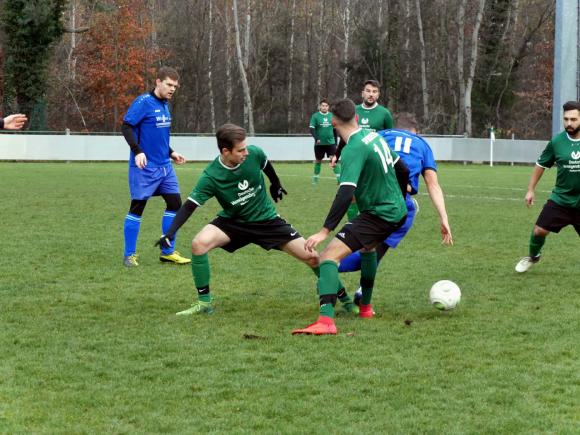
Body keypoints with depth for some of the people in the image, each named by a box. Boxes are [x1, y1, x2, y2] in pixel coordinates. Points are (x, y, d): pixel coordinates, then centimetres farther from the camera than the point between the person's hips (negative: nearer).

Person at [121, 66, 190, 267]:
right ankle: (129, 255, 8)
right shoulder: (143, 102, -13)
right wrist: (137, 151, -26)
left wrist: (170, 152, 18)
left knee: (174, 204, 5)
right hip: (144, 167, -8)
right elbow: (126, 126, -17)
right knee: (137, 207, -2)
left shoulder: (165, 105, 12)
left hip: (164, 166, 8)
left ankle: (168, 252, 14)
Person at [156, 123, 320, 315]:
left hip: (266, 219, 1)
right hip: (233, 221, -1)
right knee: (199, 243, -28)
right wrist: (170, 233, -35)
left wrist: (276, 185, 23)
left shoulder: (254, 154, -20)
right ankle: (204, 302, -12)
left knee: (311, 256, -7)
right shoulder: (211, 177, -26)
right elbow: (190, 205, -22)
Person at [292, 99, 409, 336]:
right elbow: (402, 170, 17)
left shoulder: (354, 150, -19)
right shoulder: (375, 136, 7)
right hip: (398, 210, 9)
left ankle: (326, 320, -34)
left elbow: (345, 194, -29)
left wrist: (325, 230, -30)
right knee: (368, 246, 39)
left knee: (329, 255, -17)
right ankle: (365, 307, 49)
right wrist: (400, 197, 36)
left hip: (378, 215, -9)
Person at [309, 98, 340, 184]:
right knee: (318, 160, 11)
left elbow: (335, 130, 13)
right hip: (319, 143, -1)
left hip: (330, 142, 1)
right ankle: (316, 177, 25)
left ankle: (339, 177, -11)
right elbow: (312, 129, -8)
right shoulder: (315, 116, -4)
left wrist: (335, 142, 14)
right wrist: (316, 138, -23)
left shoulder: (332, 116, 5)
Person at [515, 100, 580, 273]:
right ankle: (533, 256, 27)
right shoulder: (556, 141, -4)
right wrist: (531, 190, 9)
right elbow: (541, 165, 9)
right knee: (539, 230, -3)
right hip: (560, 199, 1)